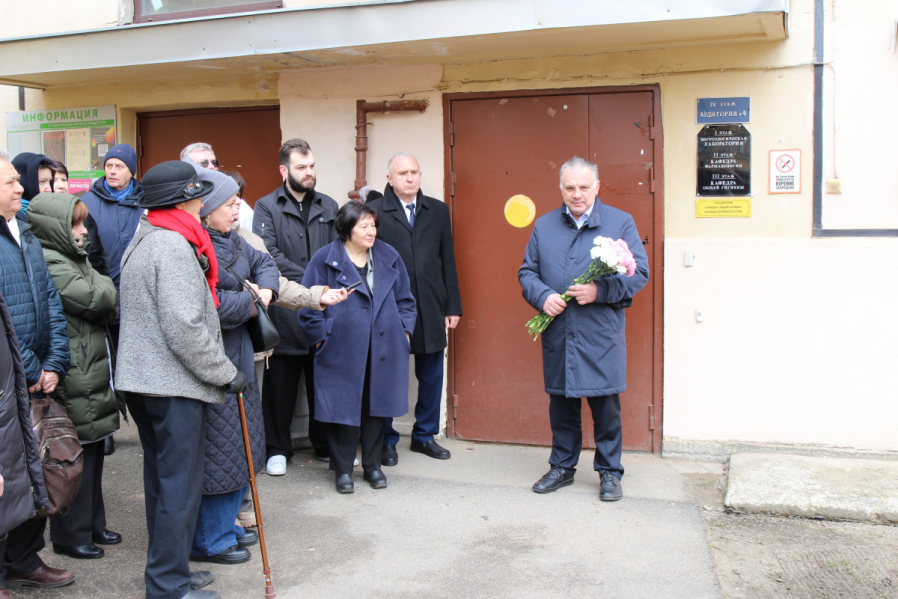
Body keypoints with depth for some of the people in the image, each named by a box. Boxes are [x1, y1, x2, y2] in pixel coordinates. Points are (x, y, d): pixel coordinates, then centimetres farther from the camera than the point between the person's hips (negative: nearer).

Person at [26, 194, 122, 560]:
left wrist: (106, 297, -5)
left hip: (93, 374, 10)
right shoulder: (50, 264, -15)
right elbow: (97, 300, -20)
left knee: (93, 454, 17)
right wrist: (105, 286, 0)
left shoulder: (74, 258, 17)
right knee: (77, 458, 0)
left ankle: (92, 525, 29)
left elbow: (108, 309, 16)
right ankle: (71, 535, 13)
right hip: (75, 381, -10)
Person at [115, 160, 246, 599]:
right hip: (174, 384, -10)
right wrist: (225, 373, -14)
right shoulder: (174, 246, -18)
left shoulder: (141, 242, 15)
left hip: (141, 381, 11)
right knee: (179, 485, -1)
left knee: (161, 478, 18)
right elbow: (184, 328, -23)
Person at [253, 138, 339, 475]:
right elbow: (269, 254, -11)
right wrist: (307, 279, -16)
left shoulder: (328, 206, 14)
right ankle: (277, 449, 20)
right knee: (280, 384, 6)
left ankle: (326, 445, 24)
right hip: (284, 309, -3)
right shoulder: (267, 207, 2)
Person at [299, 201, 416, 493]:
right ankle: (343, 469, 18)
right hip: (342, 351, -3)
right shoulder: (325, 259, -3)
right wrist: (322, 336, -4)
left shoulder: (389, 257, 9)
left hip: (383, 349, 4)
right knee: (343, 409, 2)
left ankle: (372, 465, 26)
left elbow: (405, 299, 17)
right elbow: (309, 305, -1)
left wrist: (404, 331, 9)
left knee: (377, 406, 11)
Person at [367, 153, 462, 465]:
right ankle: (386, 440, 21)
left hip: (430, 308, 4)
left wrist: (452, 306, 7)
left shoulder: (438, 210, 10)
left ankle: (425, 435, 28)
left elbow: (448, 260, 10)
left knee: (431, 376, 12)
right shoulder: (374, 211, -3)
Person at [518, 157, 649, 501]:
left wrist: (600, 291, -16)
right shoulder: (544, 226, 11)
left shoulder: (620, 222, 2)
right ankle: (562, 467, 27)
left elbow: (639, 273, -2)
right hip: (557, 335, 3)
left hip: (601, 335, -2)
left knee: (605, 405, 4)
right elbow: (527, 272, 13)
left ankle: (609, 472, 19)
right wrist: (543, 297, -8)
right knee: (561, 404, 12)